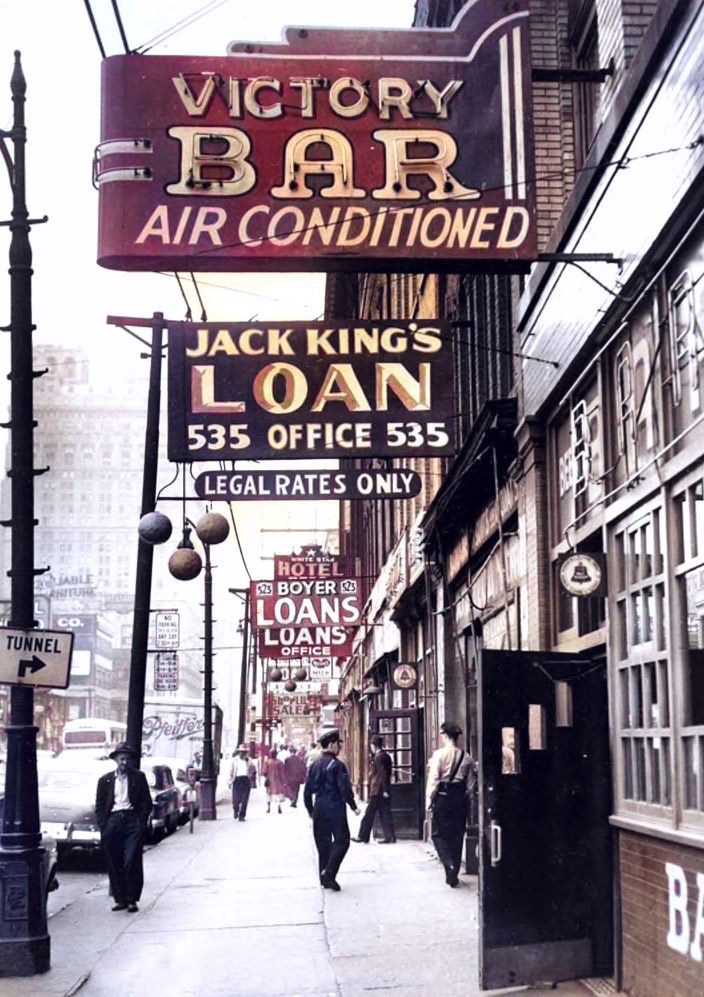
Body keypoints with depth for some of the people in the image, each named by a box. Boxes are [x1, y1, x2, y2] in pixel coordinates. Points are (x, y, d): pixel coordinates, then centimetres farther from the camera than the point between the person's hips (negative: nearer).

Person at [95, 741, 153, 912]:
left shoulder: (138, 777, 8)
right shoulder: (105, 780, 12)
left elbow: (147, 802, 7)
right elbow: (99, 806, 10)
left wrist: (141, 823, -4)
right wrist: (103, 827, -1)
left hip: (132, 820, -2)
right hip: (113, 820, 2)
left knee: (132, 861, -9)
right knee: (114, 864, 3)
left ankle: (132, 900, -3)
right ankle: (120, 899, 11)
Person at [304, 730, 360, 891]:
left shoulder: (314, 765, 8)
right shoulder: (337, 765, -11)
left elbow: (307, 791, 11)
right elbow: (345, 789, -14)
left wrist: (310, 810, 20)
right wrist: (354, 807, -3)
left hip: (319, 809, 6)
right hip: (335, 808, -6)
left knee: (323, 843, 12)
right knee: (341, 841, 2)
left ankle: (324, 878, 15)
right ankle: (329, 872, -12)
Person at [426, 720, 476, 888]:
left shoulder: (439, 754, -9)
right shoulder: (466, 757, 4)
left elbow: (433, 778, -11)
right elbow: (470, 782, 8)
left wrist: (429, 799, -5)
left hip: (443, 796, -4)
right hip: (460, 797, 4)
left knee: (439, 833, 6)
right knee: (457, 835, 11)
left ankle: (449, 864, -16)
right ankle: (453, 874, 16)